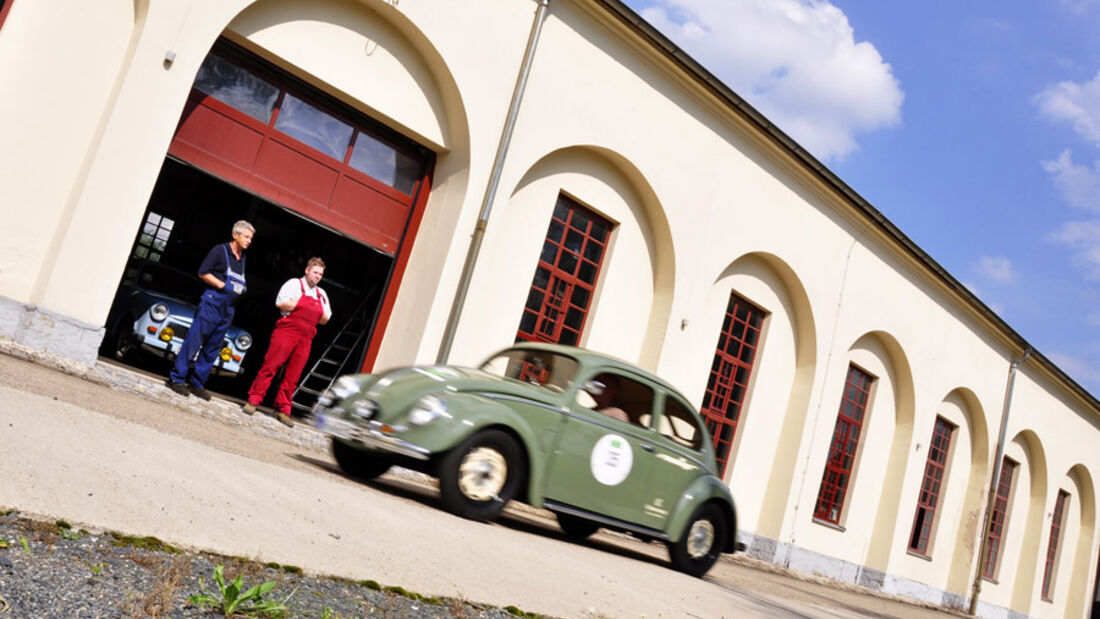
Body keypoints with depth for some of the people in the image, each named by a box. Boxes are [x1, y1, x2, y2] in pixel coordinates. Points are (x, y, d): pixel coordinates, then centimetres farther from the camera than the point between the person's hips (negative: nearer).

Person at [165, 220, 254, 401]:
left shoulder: (243, 257, 16)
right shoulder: (220, 250, -3)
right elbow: (203, 273, -6)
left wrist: (240, 290, 5)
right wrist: (223, 286, -14)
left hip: (228, 307, 7)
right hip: (213, 301, -7)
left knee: (213, 347, 7)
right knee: (194, 340, -6)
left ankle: (197, 383, 14)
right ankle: (177, 378, 0)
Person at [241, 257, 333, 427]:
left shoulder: (321, 294, 20)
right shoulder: (294, 284, 5)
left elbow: (325, 319, 18)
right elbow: (281, 303, -9)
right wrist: (301, 304, -4)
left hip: (305, 338, 4)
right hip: (287, 331, -4)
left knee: (292, 376, 3)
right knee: (270, 366, -8)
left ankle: (283, 410, 7)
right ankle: (253, 400, -2)